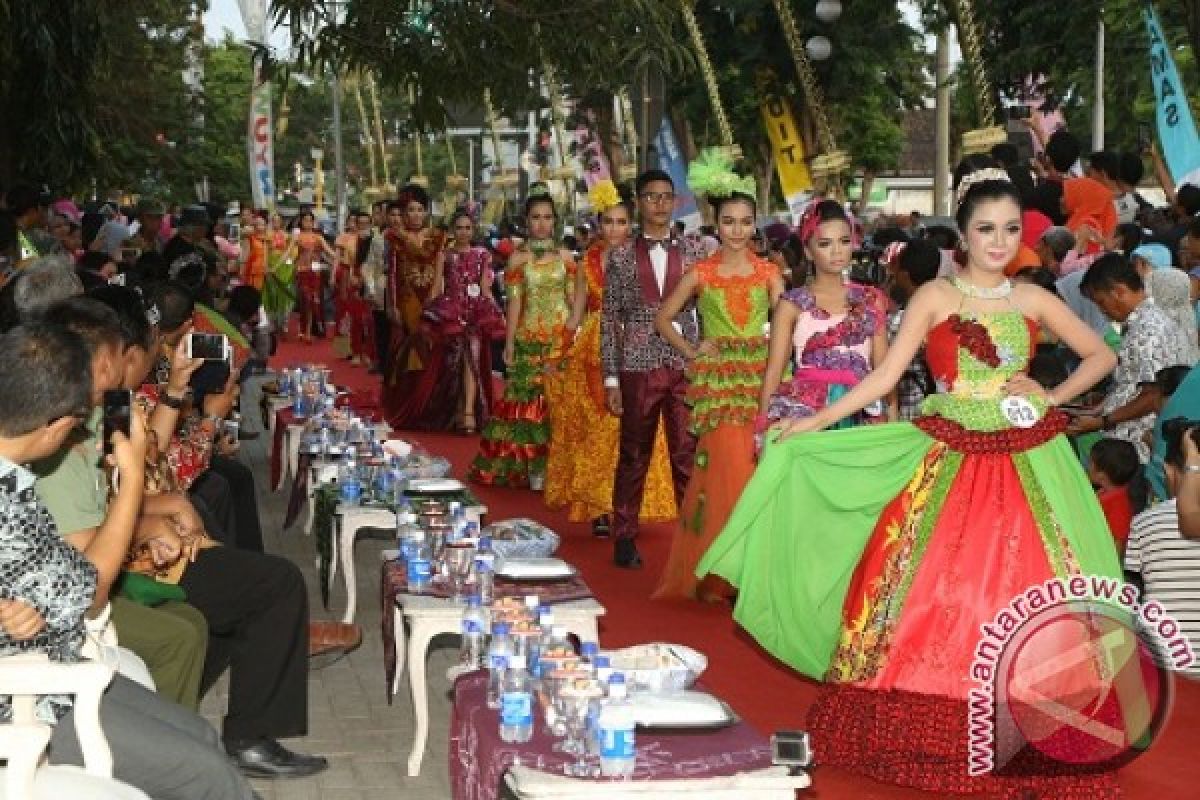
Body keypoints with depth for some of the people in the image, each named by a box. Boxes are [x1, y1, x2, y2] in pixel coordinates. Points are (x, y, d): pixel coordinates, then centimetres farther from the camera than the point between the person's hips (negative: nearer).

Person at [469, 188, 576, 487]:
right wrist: (509, 343, -4)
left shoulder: (564, 255, 8)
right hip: (529, 338, -1)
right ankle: (533, 470, 4)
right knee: (529, 400, -1)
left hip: (562, 337, 1)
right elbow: (515, 302, 0)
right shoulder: (518, 258, 3)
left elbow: (573, 298, 9)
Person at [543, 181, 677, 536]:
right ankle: (598, 507, 8)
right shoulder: (587, 264, 7)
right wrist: (566, 356, 4)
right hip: (592, 352, 2)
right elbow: (577, 313, 10)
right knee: (593, 430, 2)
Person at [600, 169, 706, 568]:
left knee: (688, 455, -2)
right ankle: (625, 537, 18)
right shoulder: (621, 257, 5)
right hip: (638, 368, 0)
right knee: (634, 456, 8)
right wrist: (611, 378, 0)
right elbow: (610, 319, 4)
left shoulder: (694, 251, 7)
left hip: (686, 367, 0)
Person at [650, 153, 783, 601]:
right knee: (727, 469, -9)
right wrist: (691, 352, 2)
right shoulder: (701, 273, 5)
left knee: (755, 472, -1)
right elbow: (663, 319, 12)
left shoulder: (769, 273, 8)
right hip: (717, 382, -2)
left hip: (761, 379, 2)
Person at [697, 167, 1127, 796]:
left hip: (1026, 465, 2)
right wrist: (814, 422, -10)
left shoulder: (1033, 299, 7)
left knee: (1022, 588, 1)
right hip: (949, 461, -2)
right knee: (931, 587, -2)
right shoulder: (935, 296, 0)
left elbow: (1101, 355, 16)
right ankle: (914, 731, 10)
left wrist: (1051, 402, 3)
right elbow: (885, 376, -3)